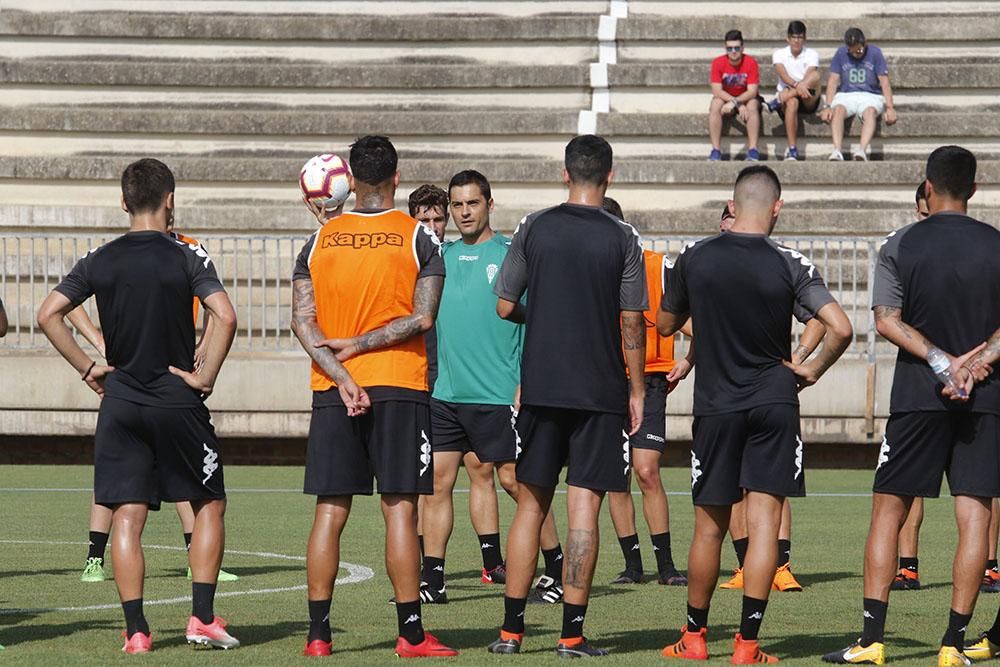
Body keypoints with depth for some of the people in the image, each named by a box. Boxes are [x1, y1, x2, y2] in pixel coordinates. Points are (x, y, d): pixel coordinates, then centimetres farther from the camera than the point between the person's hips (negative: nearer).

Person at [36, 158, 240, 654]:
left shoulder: (99, 260, 3)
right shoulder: (187, 257, -6)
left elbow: (48, 315, -2)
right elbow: (225, 317, -18)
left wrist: (88, 368, 4)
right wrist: (206, 376, -8)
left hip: (121, 404, 2)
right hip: (178, 403, -2)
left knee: (126, 516, 2)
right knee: (209, 503, 13)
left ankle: (135, 630, -3)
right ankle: (202, 617, 4)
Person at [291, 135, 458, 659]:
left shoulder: (319, 239, 6)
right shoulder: (419, 238, -1)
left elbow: (302, 321, -2)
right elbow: (422, 317, -10)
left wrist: (340, 376, -7)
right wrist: (360, 345, -5)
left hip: (332, 390, 2)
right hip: (399, 387, -2)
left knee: (330, 511, 4)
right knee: (399, 509, -1)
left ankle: (318, 633, 3)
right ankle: (410, 633, -2)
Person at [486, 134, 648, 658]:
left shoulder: (533, 228, 1)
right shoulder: (622, 238, -4)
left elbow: (505, 306, 4)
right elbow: (631, 321, -4)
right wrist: (637, 388, 6)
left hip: (540, 386, 2)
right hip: (601, 391, -2)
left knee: (530, 503, 10)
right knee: (584, 507, -1)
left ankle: (511, 629, 10)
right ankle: (572, 632, -3)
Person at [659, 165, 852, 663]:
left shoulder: (694, 258, -3)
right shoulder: (789, 265, -8)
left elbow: (665, 325, 11)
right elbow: (840, 328, -16)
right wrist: (811, 371, 0)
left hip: (715, 405, 2)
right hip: (774, 402, -2)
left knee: (709, 527, 11)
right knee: (763, 521, -1)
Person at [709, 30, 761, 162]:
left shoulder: (750, 62, -15)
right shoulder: (718, 63, -14)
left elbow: (752, 91, -20)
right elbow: (716, 91, -20)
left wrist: (735, 102, -34)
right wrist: (739, 105, -29)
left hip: (746, 98, -1)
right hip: (725, 98, 1)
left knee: (753, 105, -33)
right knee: (715, 104, -31)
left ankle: (753, 150, -36)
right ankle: (716, 150, -33)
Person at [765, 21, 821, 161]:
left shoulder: (812, 55, 3)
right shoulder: (779, 54, 4)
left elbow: (809, 77, -15)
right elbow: (783, 74, -16)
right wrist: (796, 85, -36)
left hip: (807, 102, 0)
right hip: (788, 96, 0)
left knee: (815, 75, -29)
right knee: (792, 102, -39)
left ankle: (778, 101, -33)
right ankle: (792, 150, -46)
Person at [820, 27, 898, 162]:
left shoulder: (874, 53, -1)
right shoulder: (841, 54, 5)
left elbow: (884, 82, -5)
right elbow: (833, 81, 2)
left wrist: (890, 107, -16)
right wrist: (828, 106, -11)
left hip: (871, 96, -1)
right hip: (846, 95, 1)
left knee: (870, 111, -36)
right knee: (838, 109, -32)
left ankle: (862, 150, -54)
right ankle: (837, 151, -45)